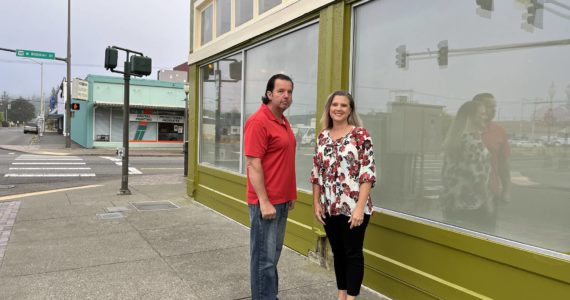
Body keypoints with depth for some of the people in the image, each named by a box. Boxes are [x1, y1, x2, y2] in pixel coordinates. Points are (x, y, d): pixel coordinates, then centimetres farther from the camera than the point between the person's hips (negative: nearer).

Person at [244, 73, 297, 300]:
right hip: (266, 202, -9)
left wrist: (290, 194, 17)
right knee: (265, 257, 1)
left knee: (274, 254, 18)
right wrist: (264, 202, -22)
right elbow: (253, 165, -20)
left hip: (282, 200, 9)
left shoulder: (283, 121, 12)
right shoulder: (258, 121, -15)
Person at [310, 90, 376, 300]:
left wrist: (360, 207, -17)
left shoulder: (360, 135, -8)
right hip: (329, 208, 5)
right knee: (338, 252, 17)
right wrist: (316, 203, 5)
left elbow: (368, 173, -12)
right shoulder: (322, 137, 8)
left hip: (353, 207, -5)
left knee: (353, 253, 6)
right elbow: (316, 173, 10)